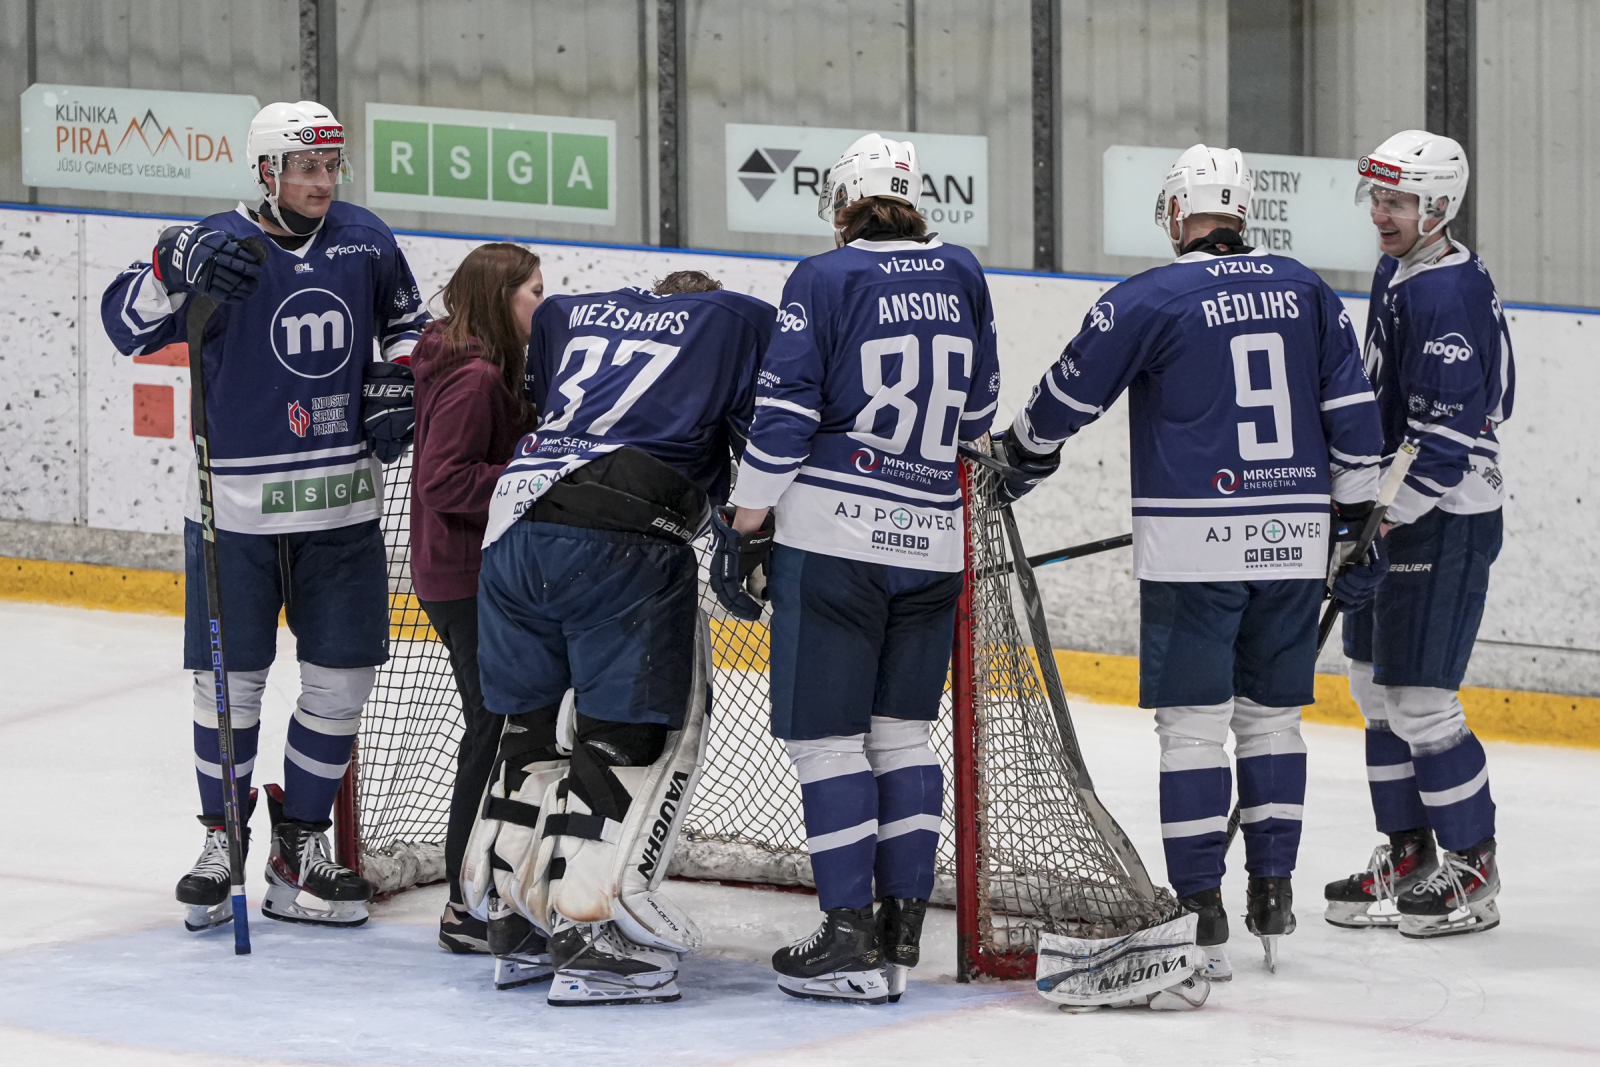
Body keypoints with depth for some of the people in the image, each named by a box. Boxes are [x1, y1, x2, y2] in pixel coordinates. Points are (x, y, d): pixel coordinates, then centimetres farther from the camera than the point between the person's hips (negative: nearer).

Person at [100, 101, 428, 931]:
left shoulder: (363, 241, 4)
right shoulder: (222, 246, -9)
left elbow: (406, 320, 22)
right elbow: (126, 323, -18)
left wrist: (393, 388, 5)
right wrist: (177, 266, -36)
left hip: (342, 504, 4)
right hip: (238, 506, -4)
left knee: (340, 678, 5)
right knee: (230, 677, 2)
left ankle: (300, 848, 18)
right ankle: (222, 841, 18)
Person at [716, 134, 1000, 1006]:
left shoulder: (825, 280, -7)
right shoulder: (962, 275, 7)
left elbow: (785, 412, -10)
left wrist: (745, 526, -4)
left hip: (831, 537, -5)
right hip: (932, 539, 5)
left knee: (826, 733, 0)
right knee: (902, 732, 12)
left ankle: (850, 941, -4)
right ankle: (901, 937, 10)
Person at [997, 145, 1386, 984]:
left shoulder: (1149, 300, -6)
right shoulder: (1307, 293, 8)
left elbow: (1068, 399, 3)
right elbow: (1353, 415, 9)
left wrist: (1019, 460, 22)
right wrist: (1357, 523, 16)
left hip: (1194, 544, -4)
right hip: (1293, 538, 4)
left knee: (1193, 722, -1)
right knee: (1271, 716, 15)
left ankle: (1201, 916, -4)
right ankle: (1272, 901, 15)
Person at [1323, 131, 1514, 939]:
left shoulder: (1447, 293, -19)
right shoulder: (1394, 274, 13)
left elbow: (1450, 431, -24)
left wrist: (1386, 516, -23)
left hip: (1446, 519, -10)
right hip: (1394, 509, 10)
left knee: (1420, 701, -9)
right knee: (1377, 687, 13)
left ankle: (1473, 871, 1)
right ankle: (1407, 857, 23)